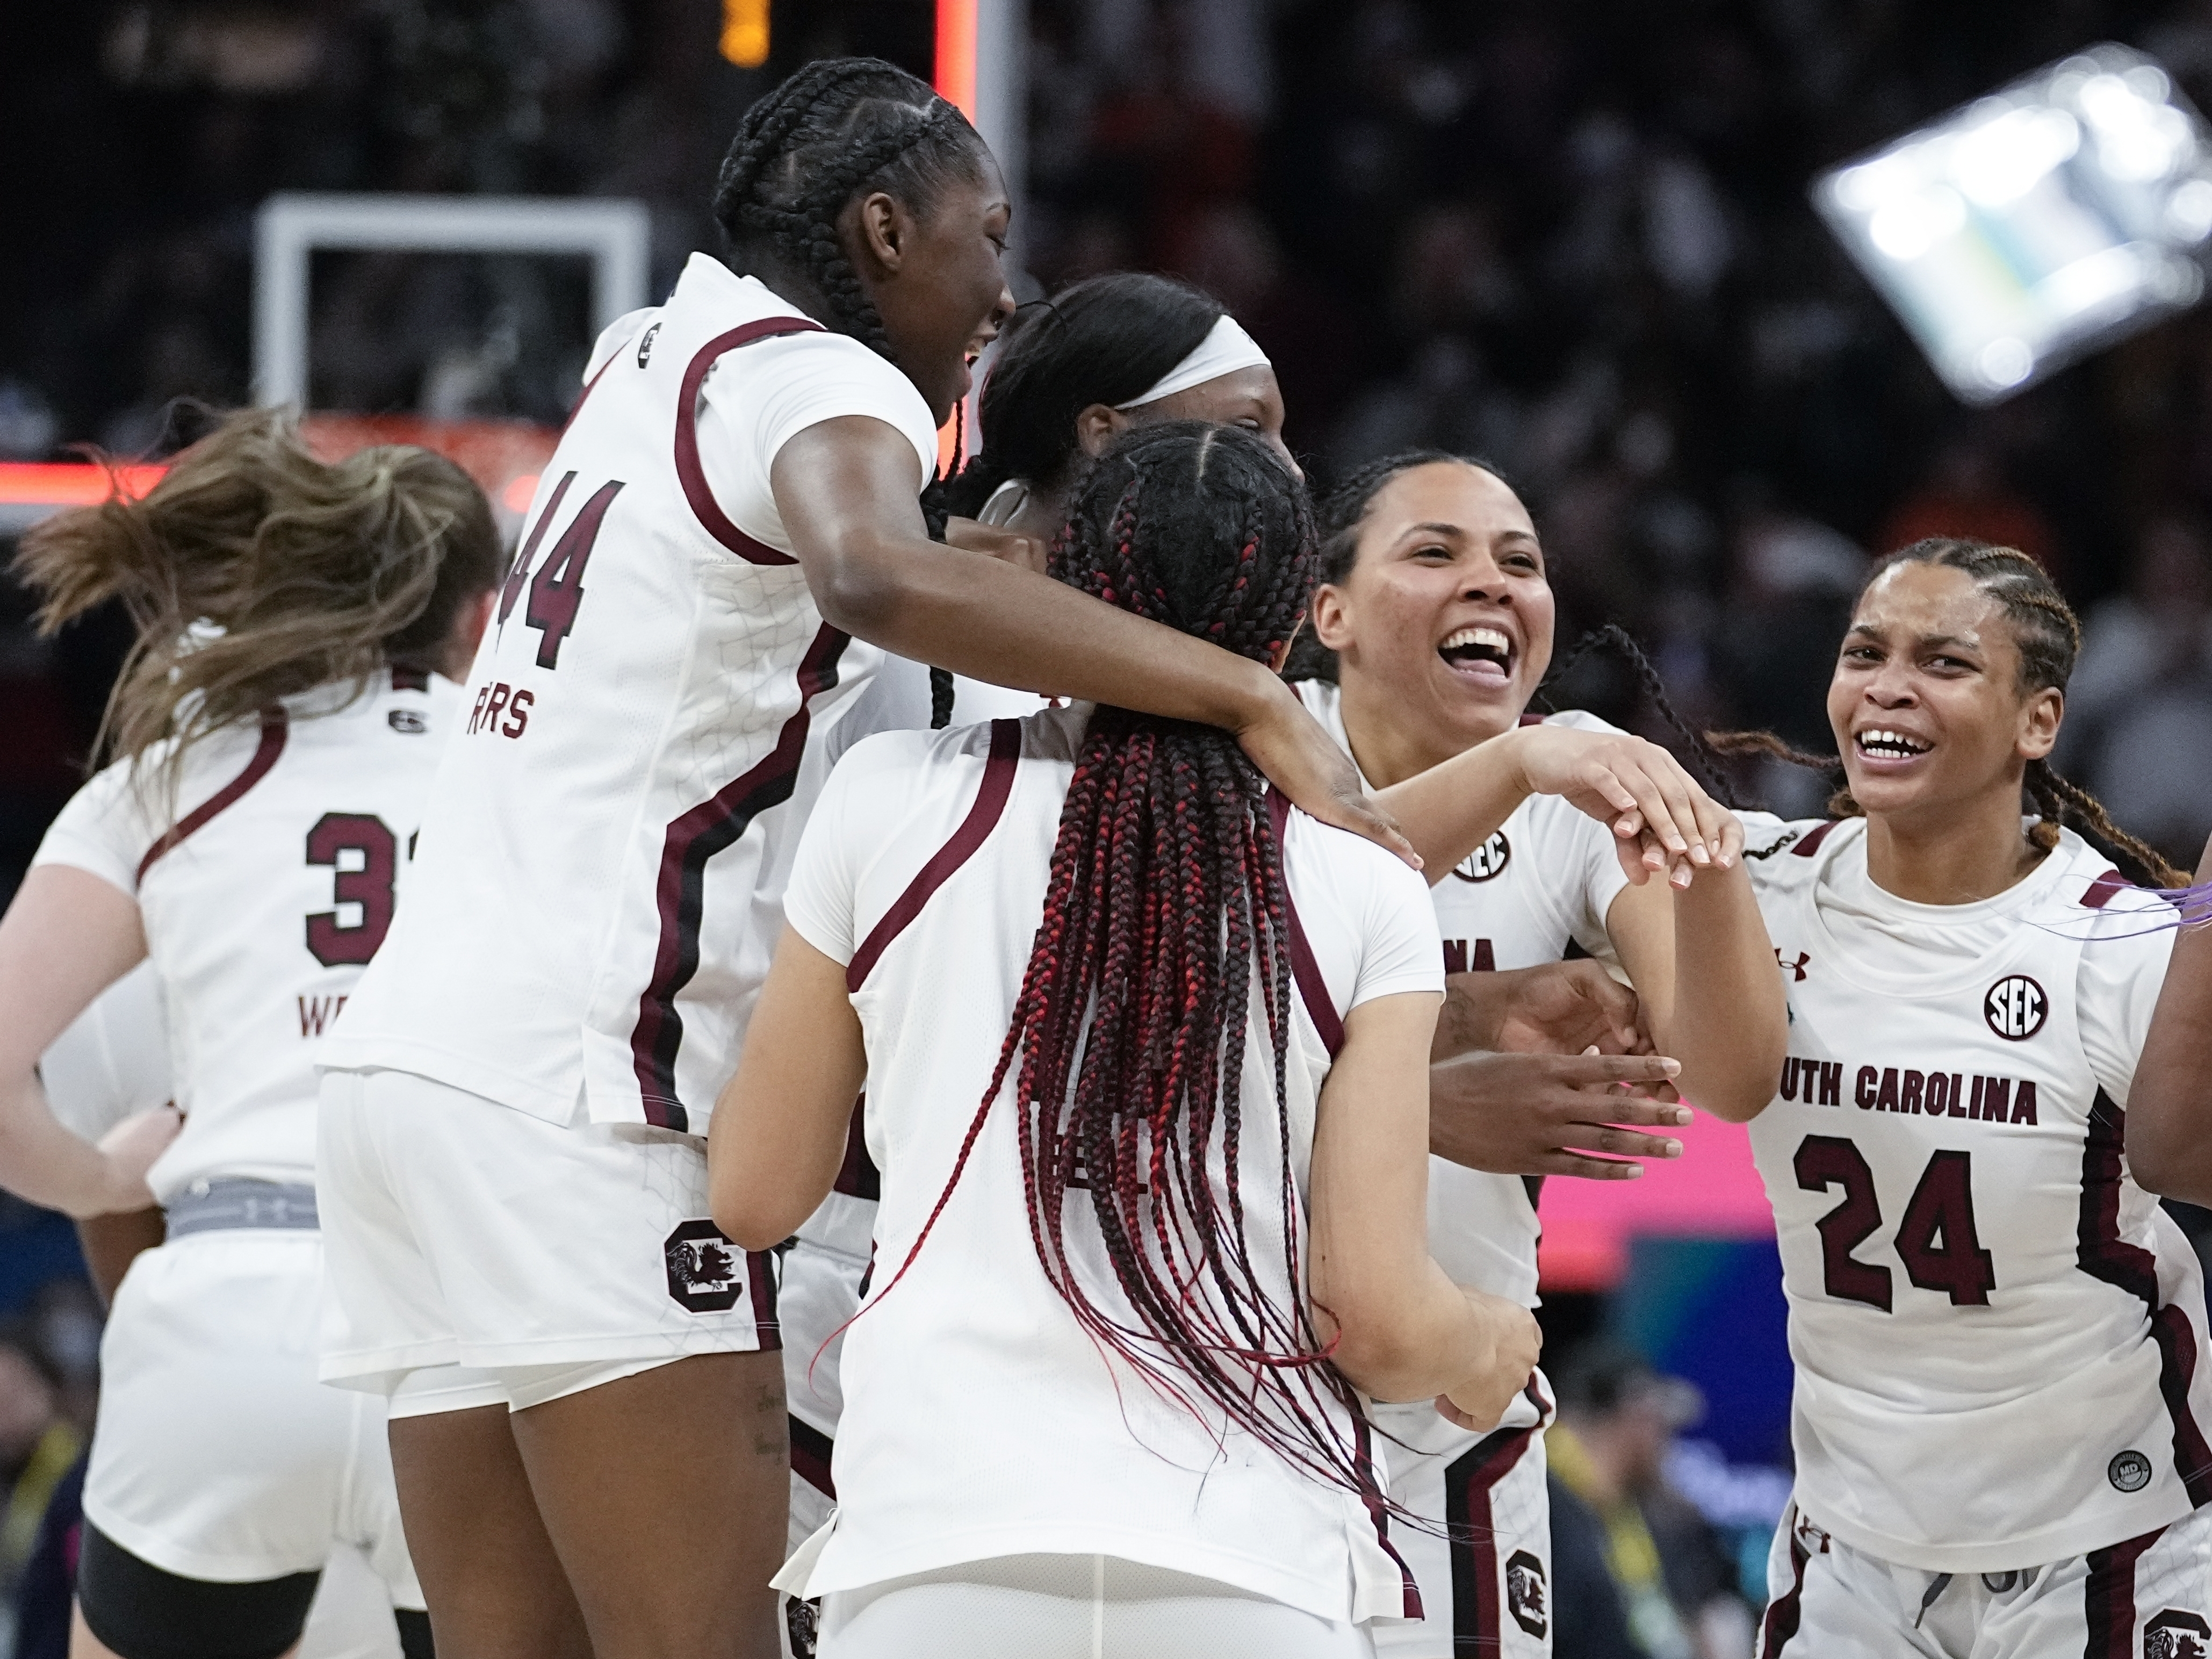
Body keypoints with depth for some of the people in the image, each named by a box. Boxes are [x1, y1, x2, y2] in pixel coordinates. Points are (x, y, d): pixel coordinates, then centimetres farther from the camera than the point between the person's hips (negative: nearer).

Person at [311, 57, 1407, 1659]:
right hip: (579, 1096, -9)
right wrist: (1252, 697, -33)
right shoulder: (823, 387, -7)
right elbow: (878, 578, -32)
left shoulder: (655, 352, 19)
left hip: (420, 1052, 9)